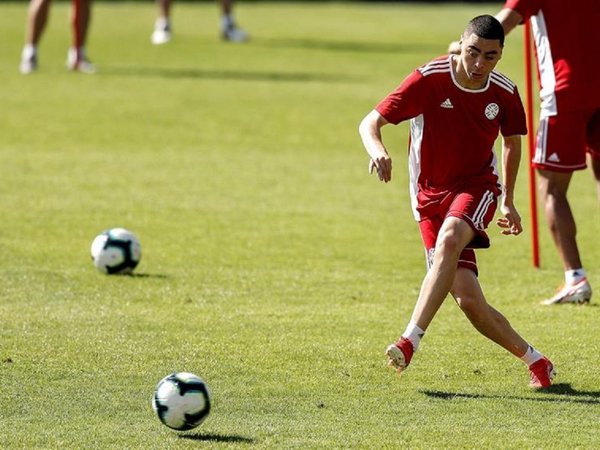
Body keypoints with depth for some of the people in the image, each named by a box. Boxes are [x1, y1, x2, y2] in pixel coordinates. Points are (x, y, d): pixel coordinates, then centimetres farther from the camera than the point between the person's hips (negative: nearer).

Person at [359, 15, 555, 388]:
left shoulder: (505, 92, -5)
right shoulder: (430, 80, -16)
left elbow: (512, 139, 17)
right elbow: (370, 123, -18)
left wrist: (508, 200, 18)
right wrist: (377, 150, -41)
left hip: (477, 184, 0)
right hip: (431, 193, 0)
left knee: (450, 239, -36)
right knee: (468, 300, -11)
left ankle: (410, 341, -41)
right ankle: (532, 359, 12)